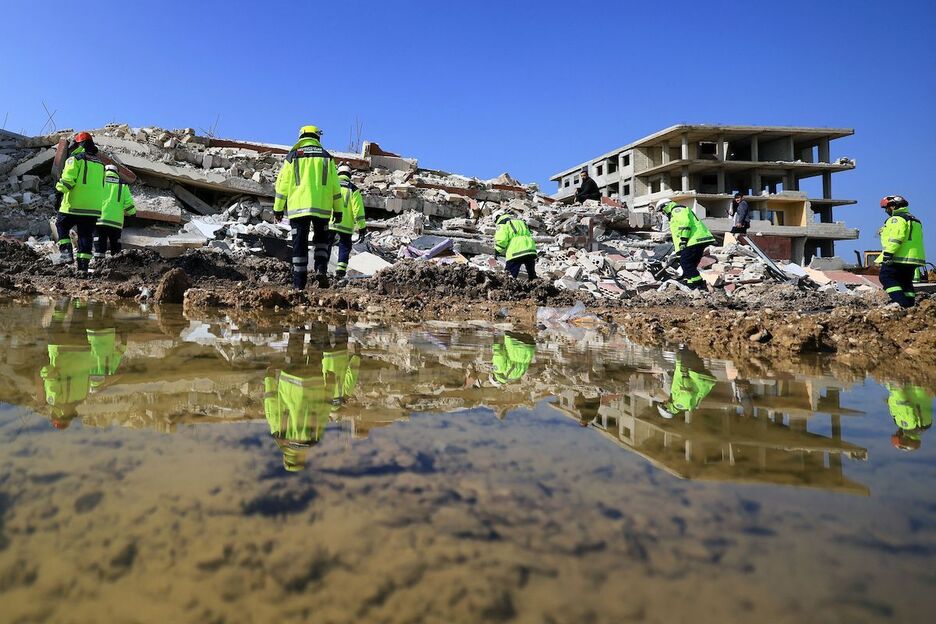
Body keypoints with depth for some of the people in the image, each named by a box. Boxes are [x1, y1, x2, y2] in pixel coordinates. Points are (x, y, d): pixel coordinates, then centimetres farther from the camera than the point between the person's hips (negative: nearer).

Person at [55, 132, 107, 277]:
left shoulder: (75, 158, -4)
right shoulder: (99, 163, 15)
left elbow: (68, 179, -14)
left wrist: (60, 186, 4)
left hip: (74, 204, -4)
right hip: (93, 207, 5)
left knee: (61, 226, 18)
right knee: (86, 236, 6)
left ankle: (66, 252, 3)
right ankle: (83, 266, 2)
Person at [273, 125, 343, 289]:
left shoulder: (293, 156, 6)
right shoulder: (326, 157, 9)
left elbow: (282, 183, 4)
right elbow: (335, 186, 7)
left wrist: (278, 208, 11)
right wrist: (338, 209, 12)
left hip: (297, 207, -1)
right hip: (322, 208, 1)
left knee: (299, 243, 4)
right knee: (322, 240, 18)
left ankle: (299, 281, 3)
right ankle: (321, 269, -3)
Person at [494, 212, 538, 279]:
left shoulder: (502, 224, 5)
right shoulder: (520, 221, 30)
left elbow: (501, 240, -10)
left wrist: (497, 250, 7)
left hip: (516, 253, -7)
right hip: (530, 251, 7)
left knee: (511, 277, 0)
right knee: (532, 276, 19)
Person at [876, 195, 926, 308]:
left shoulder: (897, 219, -8)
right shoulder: (915, 220, 25)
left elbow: (896, 238, -21)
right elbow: (913, 240, 24)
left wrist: (888, 253, -25)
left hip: (898, 258, -9)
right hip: (913, 258, 10)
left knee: (886, 277, -8)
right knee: (906, 282, 13)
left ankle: (901, 302, -21)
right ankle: (910, 305, 11)